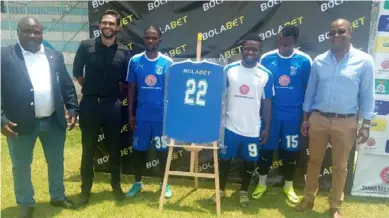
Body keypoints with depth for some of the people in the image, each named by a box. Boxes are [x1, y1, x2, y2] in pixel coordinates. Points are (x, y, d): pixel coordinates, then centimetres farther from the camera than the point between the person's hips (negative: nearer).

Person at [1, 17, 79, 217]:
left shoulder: (55, 56, 6)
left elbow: (67, 86, 8)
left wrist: (73, 110, 1)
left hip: (54, 121, 3)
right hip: (21, 123, -3)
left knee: (56, 162, 16)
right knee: (21, 166, 12)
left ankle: (58, 196, 36)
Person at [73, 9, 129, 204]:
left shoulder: (124, 51, 0)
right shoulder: (86, 46, -3)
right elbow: (77, 72, 9)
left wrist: (113, 92, 8)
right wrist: (90, 88, 12)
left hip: (112, 105, 1)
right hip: (89, 103, -1)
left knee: (114, 148, 10)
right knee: (88, 148, 8)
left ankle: (116, 186, 26)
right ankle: (86, 188, 22)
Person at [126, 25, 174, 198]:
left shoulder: (168, 62, -3)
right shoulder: (135, 61, 0)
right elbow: (131, 88, 4)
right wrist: (130, 113, 2)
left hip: (162, 115, -1)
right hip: (141, 115, 1)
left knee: (162, 149, 10)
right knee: (139, 149, 11)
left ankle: (164, 183, 27)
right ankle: (138, 182, 30)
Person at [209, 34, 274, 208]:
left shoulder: (266, 75, -3)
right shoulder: (229, 69, -4)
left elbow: (267, 102, 3)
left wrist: (267, 128, 2)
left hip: (252, 129, 1)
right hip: (230, 126, 0)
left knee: (249, 161, 14)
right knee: (225, 159, 12)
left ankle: (244, 191, 36)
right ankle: (221, 189, 33)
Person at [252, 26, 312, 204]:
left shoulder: (304, 61, -7)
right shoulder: (266, 59, -6)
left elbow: (308, 89, 1)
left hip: (293, 115, 0)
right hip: (270, 113, 0)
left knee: (291, 151, 11)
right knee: (266, 148, 10)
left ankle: (288, 187, 32)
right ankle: (262, 184, 31)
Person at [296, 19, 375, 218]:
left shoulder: (364, 61, -5)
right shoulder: (319, 61, 1)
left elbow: (367, 95, -2)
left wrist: (366, 125, -3)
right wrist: (306, 118, 8)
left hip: (346, 122, -2)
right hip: (318, 118, 2)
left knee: (340, 166, 11)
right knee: (314, 160, 14)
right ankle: (308, 198, 31)